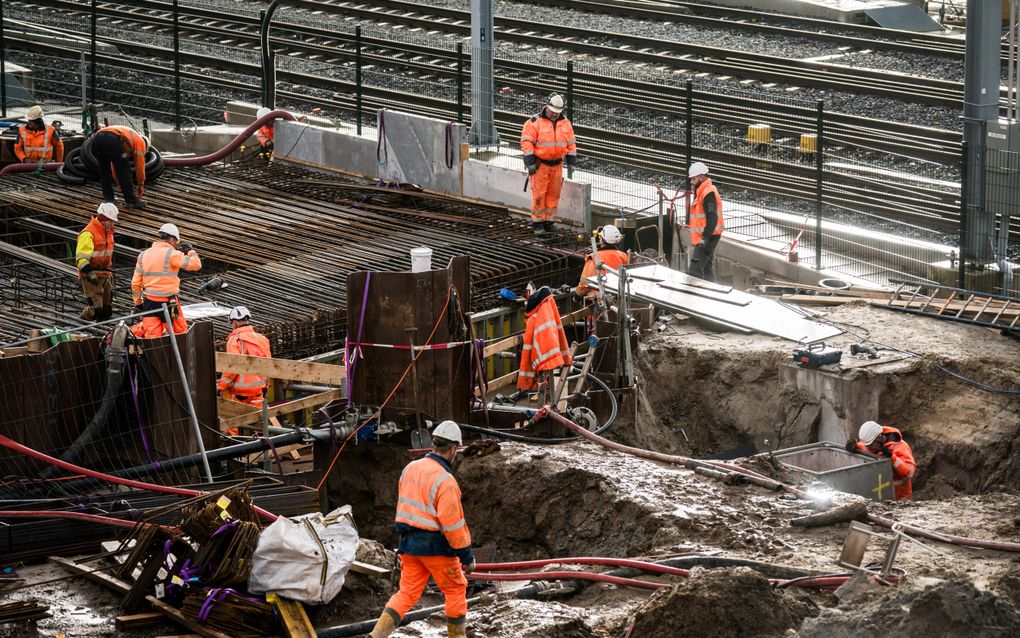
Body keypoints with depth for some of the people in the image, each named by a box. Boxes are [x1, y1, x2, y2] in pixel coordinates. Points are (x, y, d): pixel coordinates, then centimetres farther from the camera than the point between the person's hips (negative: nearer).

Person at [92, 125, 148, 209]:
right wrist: (140, 185, 33)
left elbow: (114, 165, 47)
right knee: (124, 171, 7)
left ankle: (108, 200, 25)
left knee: (104, 171, 25)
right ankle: (131, 201, 10)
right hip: (112, 141, -7)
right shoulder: (140, 142, 26)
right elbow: (140, 165, 23)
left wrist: (119, 183, 51)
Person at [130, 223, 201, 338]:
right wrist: (191, 251, 7)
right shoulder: (172, 254, -11)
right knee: (180, 332, 12)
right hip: (168, 302, -5)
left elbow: (136, 283, 10)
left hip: (149, 301, 5)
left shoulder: (144, 255, 8)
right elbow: (196, 264, -12)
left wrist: (138, 303, 19)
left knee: (152, 335, 4)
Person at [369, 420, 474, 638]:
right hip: (435, 546, -7)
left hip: (408, 542, 7)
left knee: (407, 593, 10)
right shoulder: (445, 480, -19)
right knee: (456, 589, 12)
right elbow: (453, 524, -19)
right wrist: (467, 556, -12)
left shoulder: (410, 469, 5)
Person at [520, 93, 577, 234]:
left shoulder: (565, 123, 8)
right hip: (540, 165, -5)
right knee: (539, 194, -6)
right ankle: (537, 223, 0)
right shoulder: (534, 122, -8)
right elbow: (526, 142, -11)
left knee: (554, 194, 7)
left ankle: (549, 221, 15)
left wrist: (571, 161, 9)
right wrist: (530, 162, -16)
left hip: (556, 165, 5)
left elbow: (571, 143, 14)